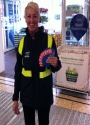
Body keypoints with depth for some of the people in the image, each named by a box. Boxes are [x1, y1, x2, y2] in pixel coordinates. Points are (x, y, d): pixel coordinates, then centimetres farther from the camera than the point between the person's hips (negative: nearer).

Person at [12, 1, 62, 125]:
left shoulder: (49, 40, -12)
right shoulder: (22, 42, -5)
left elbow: (55, 68, -2)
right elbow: (18, 71, 1)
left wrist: (56, 64, -27)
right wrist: (15, 98, 3)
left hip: (44, 91, -2)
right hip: (27, 92, 2)